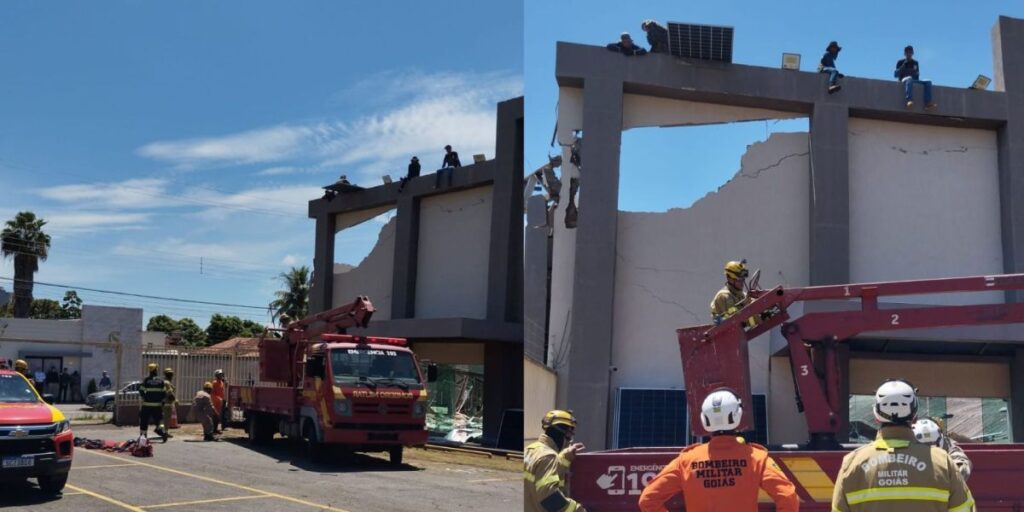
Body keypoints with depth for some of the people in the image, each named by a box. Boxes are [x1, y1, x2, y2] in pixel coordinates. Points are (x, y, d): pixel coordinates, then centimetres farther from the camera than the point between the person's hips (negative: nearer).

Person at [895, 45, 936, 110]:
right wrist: (903, 66, -8)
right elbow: (895, 75, 2)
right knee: (909, 79, -42)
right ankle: (909, 101, -64)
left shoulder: (915, 63, 23)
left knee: (928, 82, -21)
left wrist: (916, 73, -1)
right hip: (904, 80, -5)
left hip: (914, 80, 5)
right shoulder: (900, 62, 12)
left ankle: (928, 103, -34)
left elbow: (917, 75, 22)